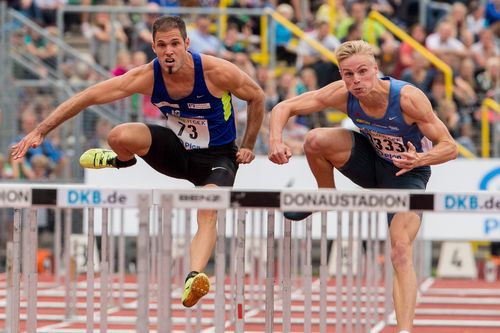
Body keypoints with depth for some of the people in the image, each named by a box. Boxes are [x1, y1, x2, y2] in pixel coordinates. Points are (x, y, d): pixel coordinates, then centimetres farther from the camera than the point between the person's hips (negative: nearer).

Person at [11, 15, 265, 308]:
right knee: (119, 136, -23)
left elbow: (257, 97, -7)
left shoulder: (216, 71, -26)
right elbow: (87, 97, -18)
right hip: (177, 149, 3)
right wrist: (40, 131, -22)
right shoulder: (147, 77, -20)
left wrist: (248, 147, -4)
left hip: (218, 157, -3)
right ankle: (122, 161, 14)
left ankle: (194, 279, -50)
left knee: (208, 213, -33)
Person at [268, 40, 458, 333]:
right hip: (372, 160, 4)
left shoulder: (408, 98, -32)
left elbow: (450, 147, -25)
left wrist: (420, 159, -47)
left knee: (402, 251, -22)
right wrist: (276, 140, -35)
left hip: (408, 173, -4)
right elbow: (285, 107, -14)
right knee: (316, 140, -23)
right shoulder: (342, 94, -22)